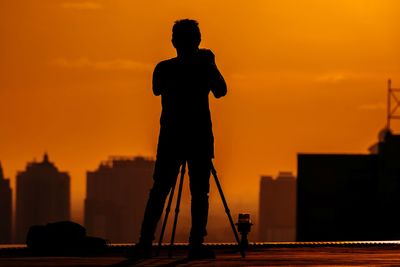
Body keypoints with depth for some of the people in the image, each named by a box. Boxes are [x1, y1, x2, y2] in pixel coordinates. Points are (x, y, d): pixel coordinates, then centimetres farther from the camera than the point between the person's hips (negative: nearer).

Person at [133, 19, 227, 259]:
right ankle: (196, 244, -6)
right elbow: (220, 91, 10)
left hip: (170, 136, 2)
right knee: (199, 191, 1)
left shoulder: (164, 68, -1)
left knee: (159, 190, 6)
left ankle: (145, 242, 0)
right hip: (200, 137, -2)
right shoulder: (204, 67, -6)